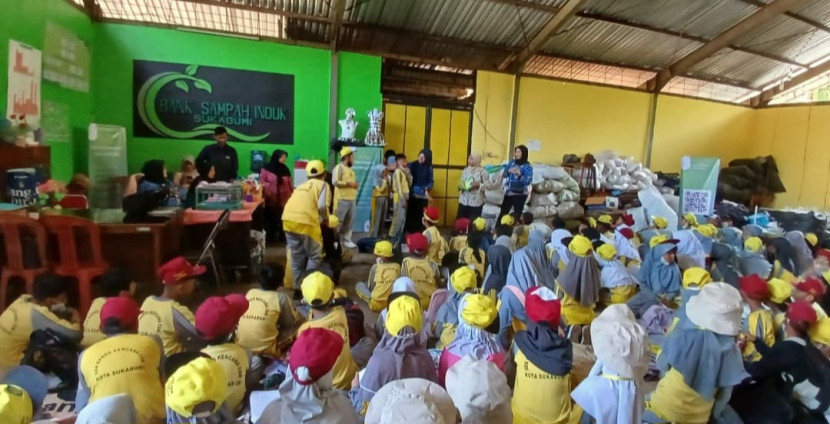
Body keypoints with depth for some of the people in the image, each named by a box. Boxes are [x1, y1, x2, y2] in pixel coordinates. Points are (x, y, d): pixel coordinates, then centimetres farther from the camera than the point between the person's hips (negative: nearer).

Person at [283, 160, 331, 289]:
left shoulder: (302, 185, 28)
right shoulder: (323, 184, 9)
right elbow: (322, 206, -7)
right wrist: (326, 218, 11)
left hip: (288, 219, 6)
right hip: (305, 222, -6)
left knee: (297, 256, 19)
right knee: (315, 256, 11)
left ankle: (298, 287, 26)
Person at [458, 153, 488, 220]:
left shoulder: (482, 171, -6)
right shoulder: (465, 170, 10)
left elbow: (487, 185, -9)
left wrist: (478, 184, -23)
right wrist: (460, 185, -4)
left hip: (476, 202, -5)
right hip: (463, 200, 5)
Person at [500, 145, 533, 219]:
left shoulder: (527, 166, -9)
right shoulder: (511, 162, 5)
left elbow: (528, 181, -18)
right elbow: (504, 175, 5)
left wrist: (519, 174, -31)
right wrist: (508, 171, -16)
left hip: (520, 194, -4)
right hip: (509, 192, 5)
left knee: (517, 214, 2)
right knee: (503, 212, 10)